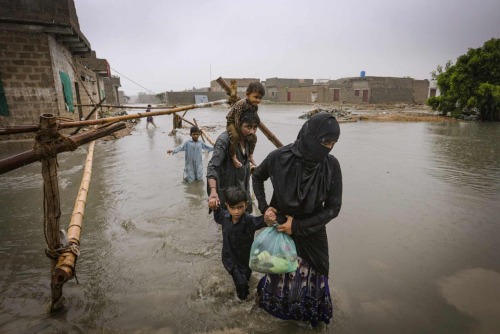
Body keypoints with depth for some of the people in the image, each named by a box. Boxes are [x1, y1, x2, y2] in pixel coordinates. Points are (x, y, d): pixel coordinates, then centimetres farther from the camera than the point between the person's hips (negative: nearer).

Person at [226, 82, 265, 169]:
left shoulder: (255, 107, -9)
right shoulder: (242, 104, -34)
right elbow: (237, 120, -32)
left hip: (244, 124, 8)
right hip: (232, 123, -8)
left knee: (253, 137, 4)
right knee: (235, 136, -34)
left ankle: (250, 156, 18)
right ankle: (234, 157, -21)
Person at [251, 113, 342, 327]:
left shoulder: (331, 165, -19)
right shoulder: (279, 157, -21)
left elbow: (333, 208, -12)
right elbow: (257, 177, 0)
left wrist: (298, 226, -16)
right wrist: (264, 207, -10)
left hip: (312, 233, 1)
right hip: (280, 228, 0)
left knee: (310, 280, 8)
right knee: (280, 276, 15)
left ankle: (310, 316, 41)